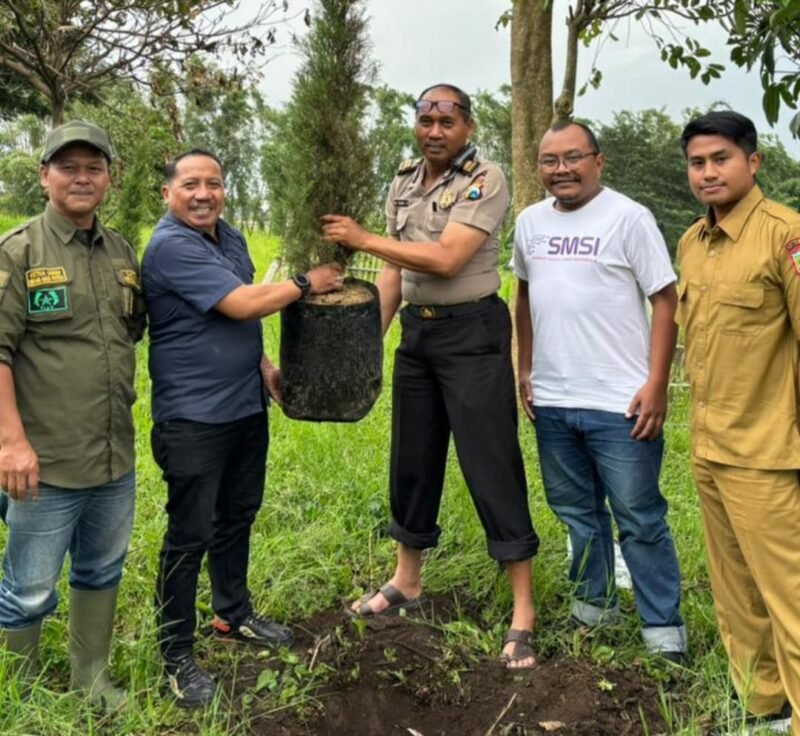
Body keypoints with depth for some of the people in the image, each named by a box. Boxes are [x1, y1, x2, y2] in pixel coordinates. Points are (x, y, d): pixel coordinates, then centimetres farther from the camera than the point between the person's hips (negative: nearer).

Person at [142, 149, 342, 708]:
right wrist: (306, 283, -11)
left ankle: (234, 615, 39)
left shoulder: (231, 237, 10)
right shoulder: (170, 247, -18)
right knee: (190, 535, 0)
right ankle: (177, 655, 15)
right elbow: (241, 305, -24)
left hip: (246, 406, 9)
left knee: (237, 518, 20)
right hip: (194, 418, -8)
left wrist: (266, 367, 11)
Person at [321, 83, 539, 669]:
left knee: (491, 465, -5)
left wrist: (364, 239, -14)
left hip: (472, 332, -6)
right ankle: (407, 581, 32)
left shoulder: (485, 181, -9)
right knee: (412, 459, 14)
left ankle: (523, 611, 6)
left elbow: (446, 259, -20)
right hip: (416, 330, 7)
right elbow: (395, 273, 14)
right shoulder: (403, 185, 12)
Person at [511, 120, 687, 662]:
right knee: (577, 511, 18)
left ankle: (664, 624, 18)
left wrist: (656, 386, -15)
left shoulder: (628, 217, -7)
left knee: (640, 519, 3)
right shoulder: (530, 222, 10)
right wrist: (525, 369, 15)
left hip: (619, 404, -5)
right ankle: (595, 602, 35)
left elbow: (666, 301, -9)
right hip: (551, 401, 6)